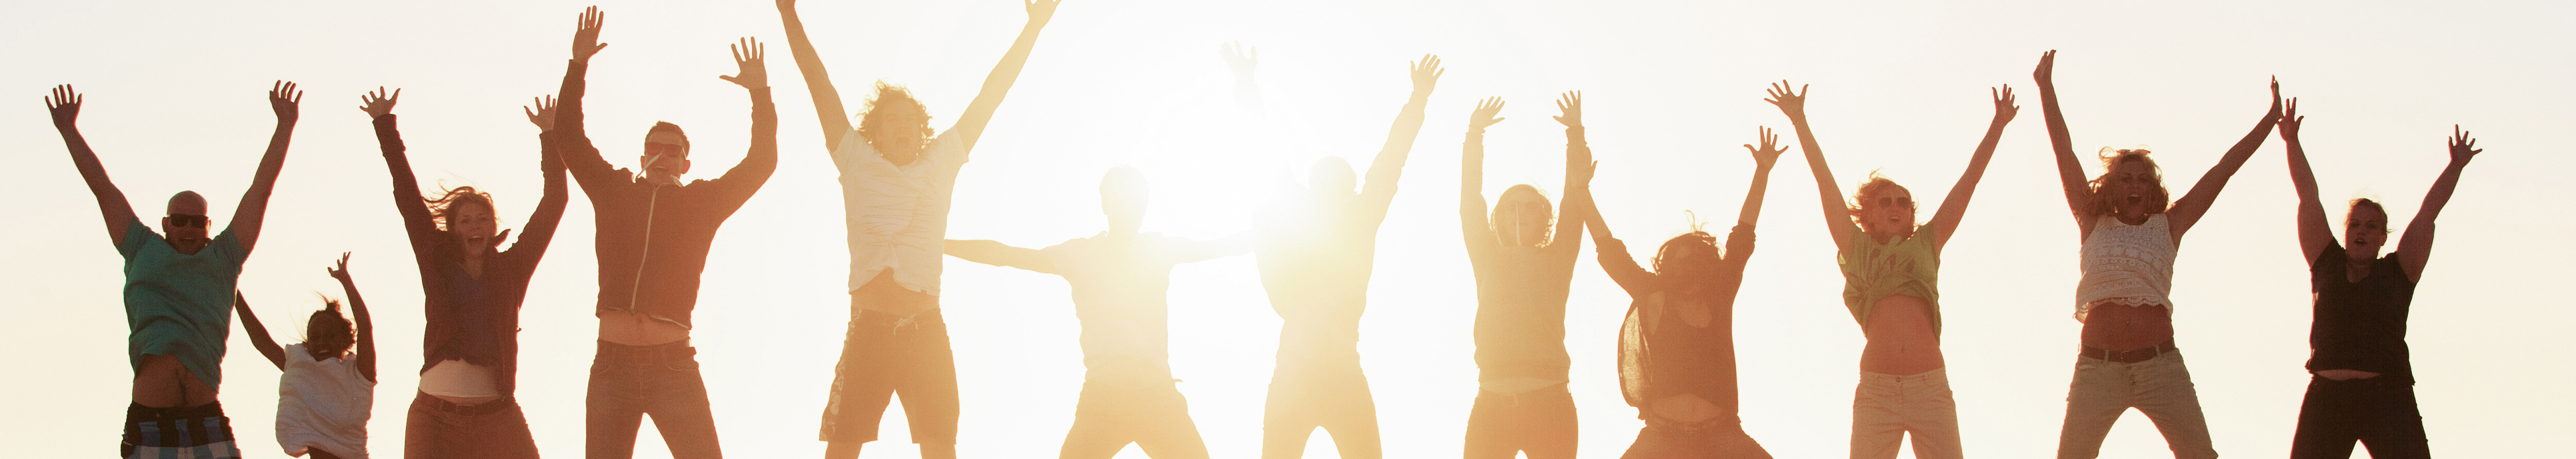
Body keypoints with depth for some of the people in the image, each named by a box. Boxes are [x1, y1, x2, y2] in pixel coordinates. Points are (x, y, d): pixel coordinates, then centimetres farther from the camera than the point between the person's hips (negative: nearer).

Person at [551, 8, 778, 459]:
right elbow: (569, 139, 13)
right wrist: (578, 66, 7)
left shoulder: (701, 201, 12)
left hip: (673, 366, -2)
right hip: (612, 365, 2)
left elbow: (761, 164, 7)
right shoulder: (615, 192, 15)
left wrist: (761, 95, -3)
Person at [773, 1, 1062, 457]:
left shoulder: (940, 163, 13)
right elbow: (819, 83, 8)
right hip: (868, 330, -1)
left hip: (925, 330, 1)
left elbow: (991, 94, 12)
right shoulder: (857, 164, 10)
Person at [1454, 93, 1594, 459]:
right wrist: (1474, 137, 3)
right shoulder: (1489, 259, 16)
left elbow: (1574, 202, 7)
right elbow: (1470, 204, 10)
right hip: (1492, 399, 1)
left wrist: (1576, 135, 0)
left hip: (1548, 399, -1)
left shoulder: (1557, 260, 13)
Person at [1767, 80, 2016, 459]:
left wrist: (1998, 126, 20)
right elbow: (1825, 182, 14)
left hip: (1930, 389, 1)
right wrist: (1800, 122, 13)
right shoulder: (1857, 250, 15)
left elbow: (1969, 181, 19)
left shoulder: (1927, 243, 17)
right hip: (1876, 393, -1)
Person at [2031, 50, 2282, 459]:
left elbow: (2223, 170, 11)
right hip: (2098, 366, 0)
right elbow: (2065, 154, 6)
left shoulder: (2167, 226, 11)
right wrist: (2046, 89, 2)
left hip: (2160, 365, 0)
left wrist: (2271, 119, 13)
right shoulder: (2094, 224, 10)